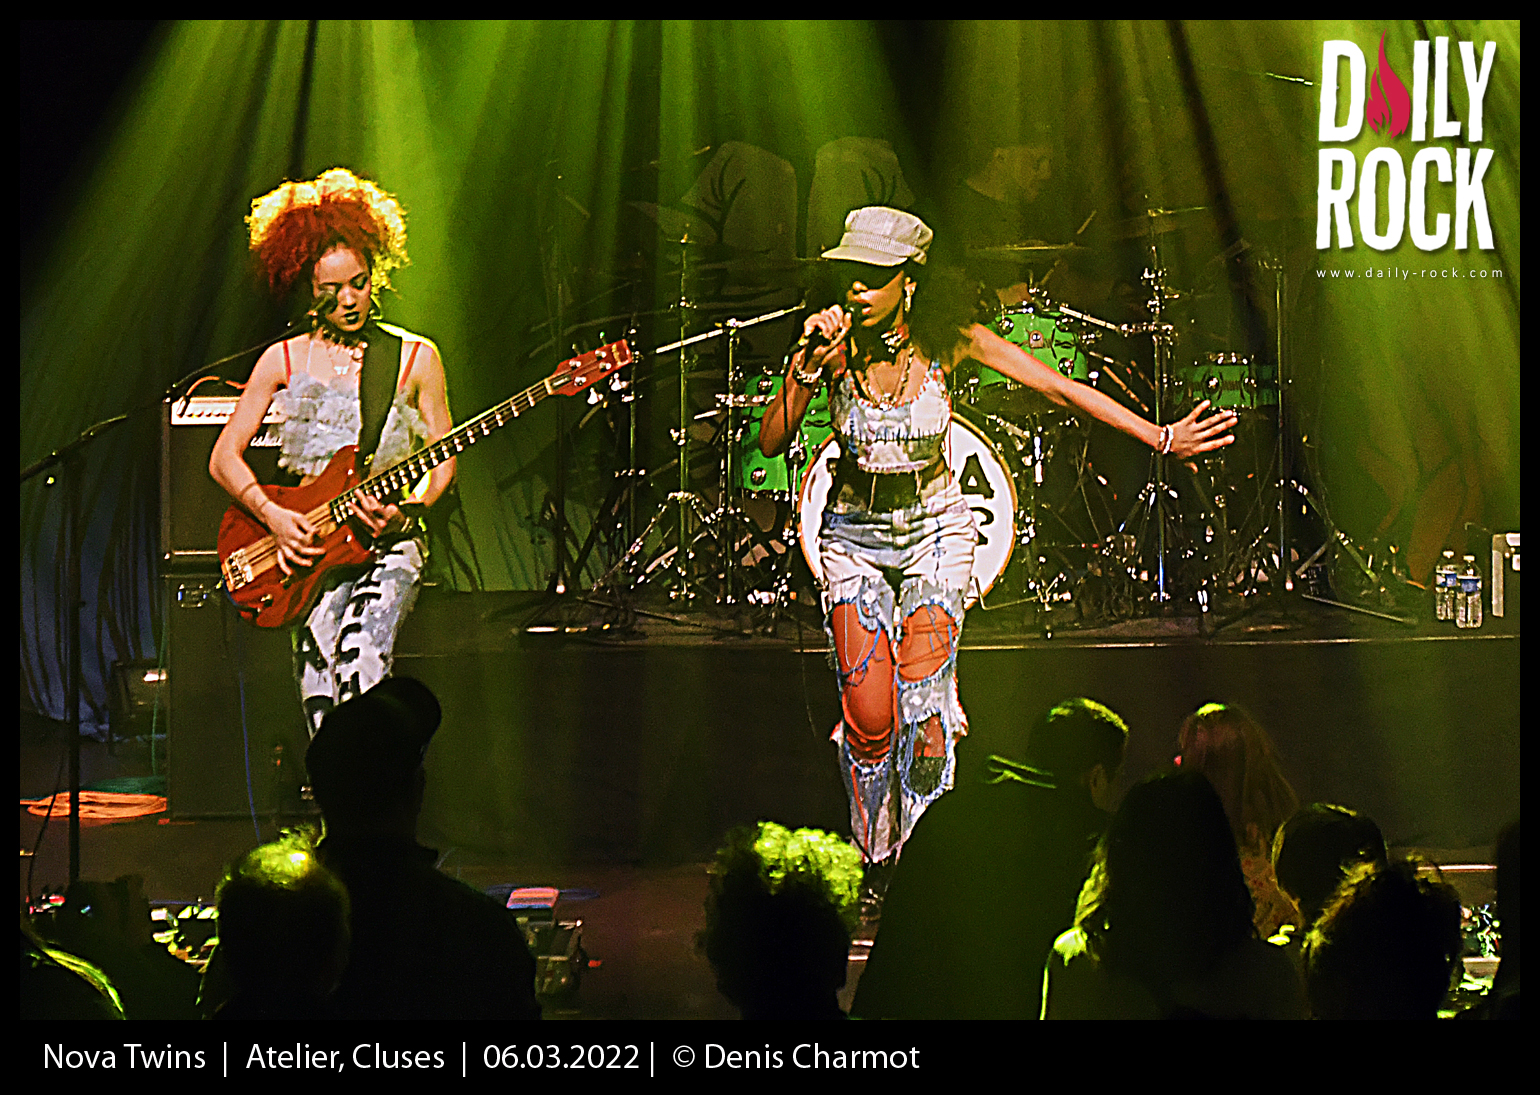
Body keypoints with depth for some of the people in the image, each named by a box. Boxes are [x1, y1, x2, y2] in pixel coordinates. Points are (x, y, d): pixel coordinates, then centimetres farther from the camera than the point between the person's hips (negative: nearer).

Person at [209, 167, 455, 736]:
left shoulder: (416, 357, 8)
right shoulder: (283, 361, 10)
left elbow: (442, 459, 12)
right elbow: (224, 457, 10)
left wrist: (405, 511, -8)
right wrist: (273, 516, -7)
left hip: (389, 543, -1)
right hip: (305, 541, 1)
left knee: (361, 651, -31)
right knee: (319, 675, -24)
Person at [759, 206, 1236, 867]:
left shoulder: (945, 336, -13)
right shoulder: (836, 344, -11)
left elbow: (1060, 389, -11)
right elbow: (771, 443, -13)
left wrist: (1161, 438, -13)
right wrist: (807, 365, -26)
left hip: (936, 528, -1)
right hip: (855, 534, 1)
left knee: (922, 707, -14)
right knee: (868, 716, -7)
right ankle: (874, 860, 17)